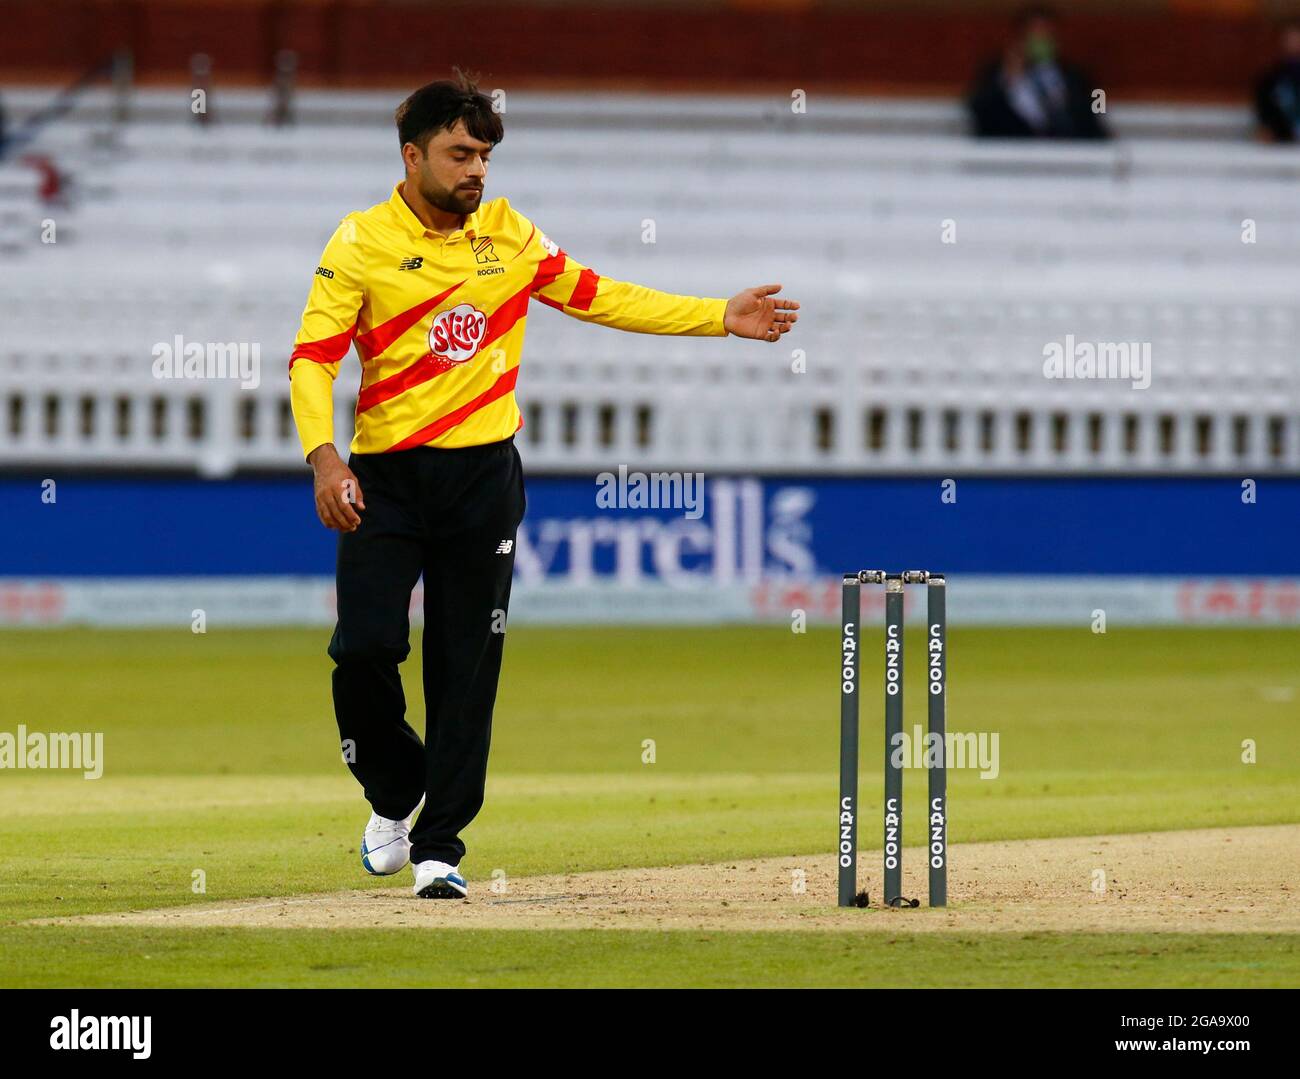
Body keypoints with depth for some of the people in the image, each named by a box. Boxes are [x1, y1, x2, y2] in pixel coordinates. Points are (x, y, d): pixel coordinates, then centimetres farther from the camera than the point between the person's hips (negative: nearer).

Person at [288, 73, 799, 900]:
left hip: (483, 476, 3)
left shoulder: (509, 235, 9)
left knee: (468, 668, 1)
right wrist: (324, 453, -26)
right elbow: (313, 357, -9)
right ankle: (393, 798, 14)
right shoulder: (362, 243, -4)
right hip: (386, 478, -3)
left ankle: (440, 848, 9)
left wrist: (721, 319, 13)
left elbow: (598, 297, 18)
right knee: (366, 644, -13)